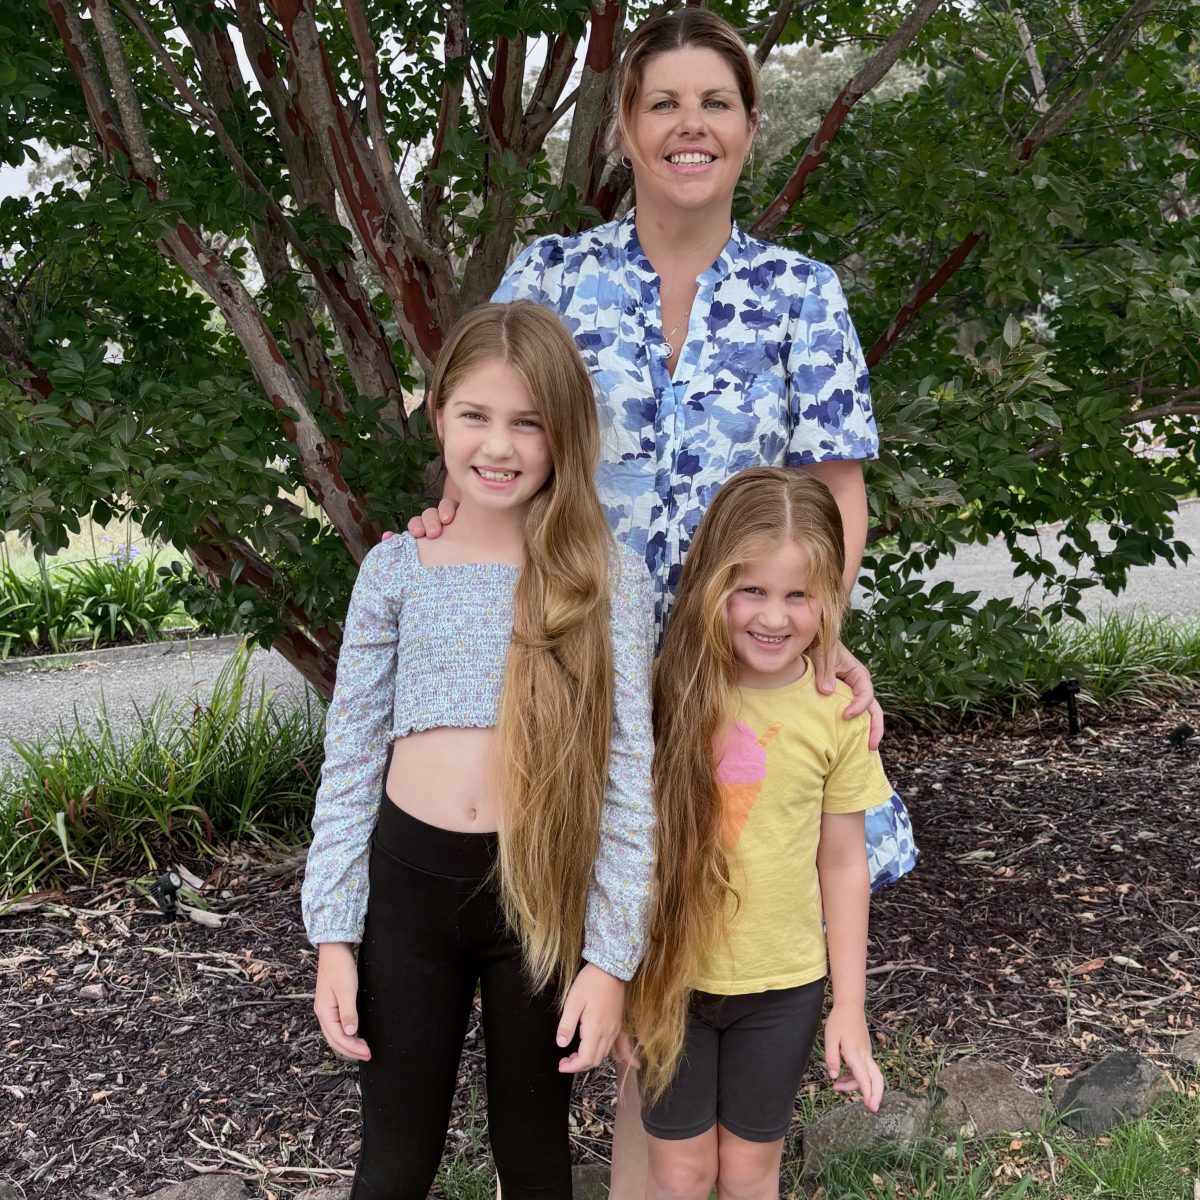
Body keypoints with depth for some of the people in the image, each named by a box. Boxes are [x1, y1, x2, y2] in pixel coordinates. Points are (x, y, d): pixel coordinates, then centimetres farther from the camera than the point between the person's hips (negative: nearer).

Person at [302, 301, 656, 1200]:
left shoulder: (610, 578, -5)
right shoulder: (397, 568, 1)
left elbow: (629, 776, -6)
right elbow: (348, 761, 4)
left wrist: (611, 955, -9)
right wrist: (334, 935, 1)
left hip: (543, 892, -1)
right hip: (407, 885, 2)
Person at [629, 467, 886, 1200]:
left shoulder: (837, 713, -9)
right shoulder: (668, 688, -12)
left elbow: (844, 864, -2)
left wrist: (850, 1007, 0)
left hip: (781, 987, 1)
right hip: (670, 973, 0)